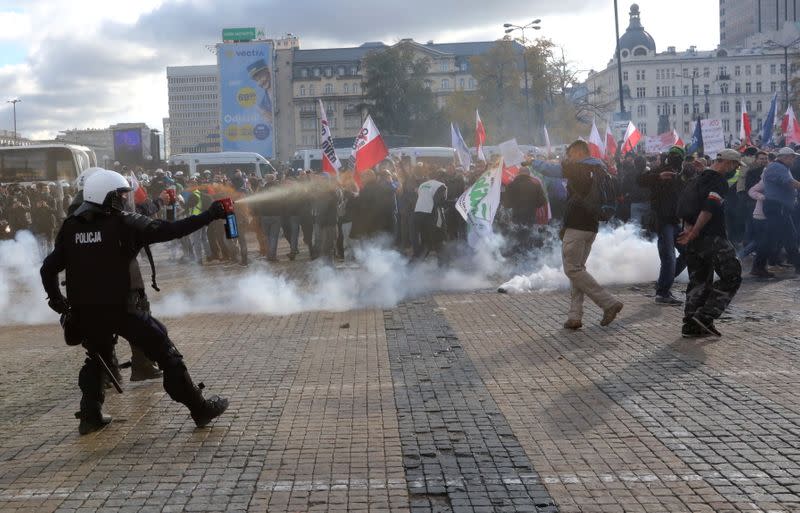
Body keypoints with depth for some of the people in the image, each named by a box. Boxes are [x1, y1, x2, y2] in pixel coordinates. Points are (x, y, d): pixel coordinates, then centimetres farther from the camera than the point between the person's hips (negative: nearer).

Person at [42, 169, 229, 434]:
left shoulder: (70, 227, 6)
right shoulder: (124, 223, -9)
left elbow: (49, 268, 8)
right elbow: (168, 230, -12)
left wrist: (57, 300, 22)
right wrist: (209, 216, -7)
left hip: (84, 312, 5)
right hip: (119, 308, -5)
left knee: (96, 358, 29)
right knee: (165, 352, 3)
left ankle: (90, 415, 23)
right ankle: (201, 408, 5)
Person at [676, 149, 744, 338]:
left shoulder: (699, 180, 19)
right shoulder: (718, 181, -11)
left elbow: (683, 210, 16)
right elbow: (709, 209, -23)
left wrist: (688, 230, 5)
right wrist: (693, 233, -19)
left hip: (694, 239, 9)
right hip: (712, 238, -9)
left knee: (699, 281, 13)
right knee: (732, 276, -2)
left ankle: (691, 324, 12)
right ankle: (705, 316, -9)